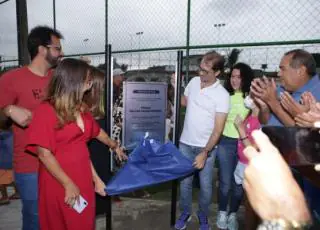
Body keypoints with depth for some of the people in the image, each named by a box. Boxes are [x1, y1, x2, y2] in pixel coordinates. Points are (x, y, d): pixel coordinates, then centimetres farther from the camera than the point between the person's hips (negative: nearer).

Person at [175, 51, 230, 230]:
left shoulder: (222, 95, -15)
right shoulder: (194, 82, -1)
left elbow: (218, 130, -16)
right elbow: (183, 102, 18)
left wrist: (204, 153, -21)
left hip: (206, 147, -3)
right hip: (185, 143, 4)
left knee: (205, 186, 9)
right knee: (185, 182, 14)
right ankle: (185, 213, 36)